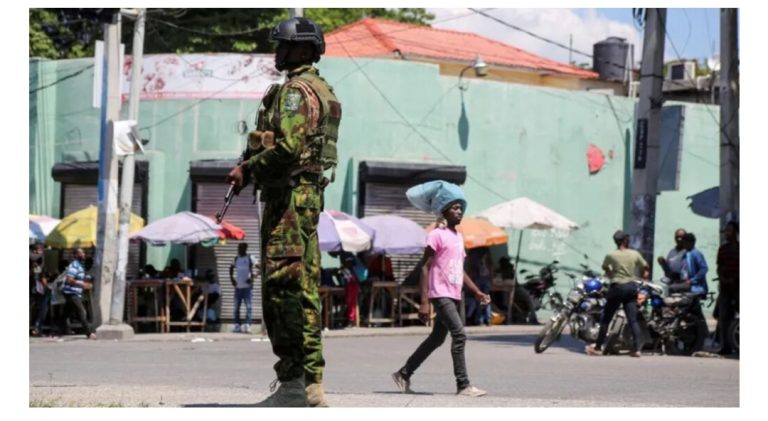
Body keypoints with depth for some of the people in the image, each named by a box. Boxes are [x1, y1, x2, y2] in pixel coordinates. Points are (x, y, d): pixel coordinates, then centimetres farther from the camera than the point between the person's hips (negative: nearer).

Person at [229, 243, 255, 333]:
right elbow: (231, 268, 27)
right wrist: (231, 278, 13)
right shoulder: (236, 259, 13)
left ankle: (247, 325, -13)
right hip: (238, 286, 6)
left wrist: (251, 278, -19)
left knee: (248, 306, -11)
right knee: (236, 307, 7)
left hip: (247, 286, -6)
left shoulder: (249, 258, -3)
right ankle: (237, 325, 12)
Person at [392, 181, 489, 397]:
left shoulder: (459, 237, 17)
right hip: (441, 295, -9)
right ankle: (463, 385, -16)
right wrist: (424, 302, -18)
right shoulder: (437, 235, -8)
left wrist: (477, 293, 13)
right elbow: (425, 267, -12)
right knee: (459, 334, -17)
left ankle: (404, 374, 26)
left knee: (436, 339, 14)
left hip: (454, 296, 9)